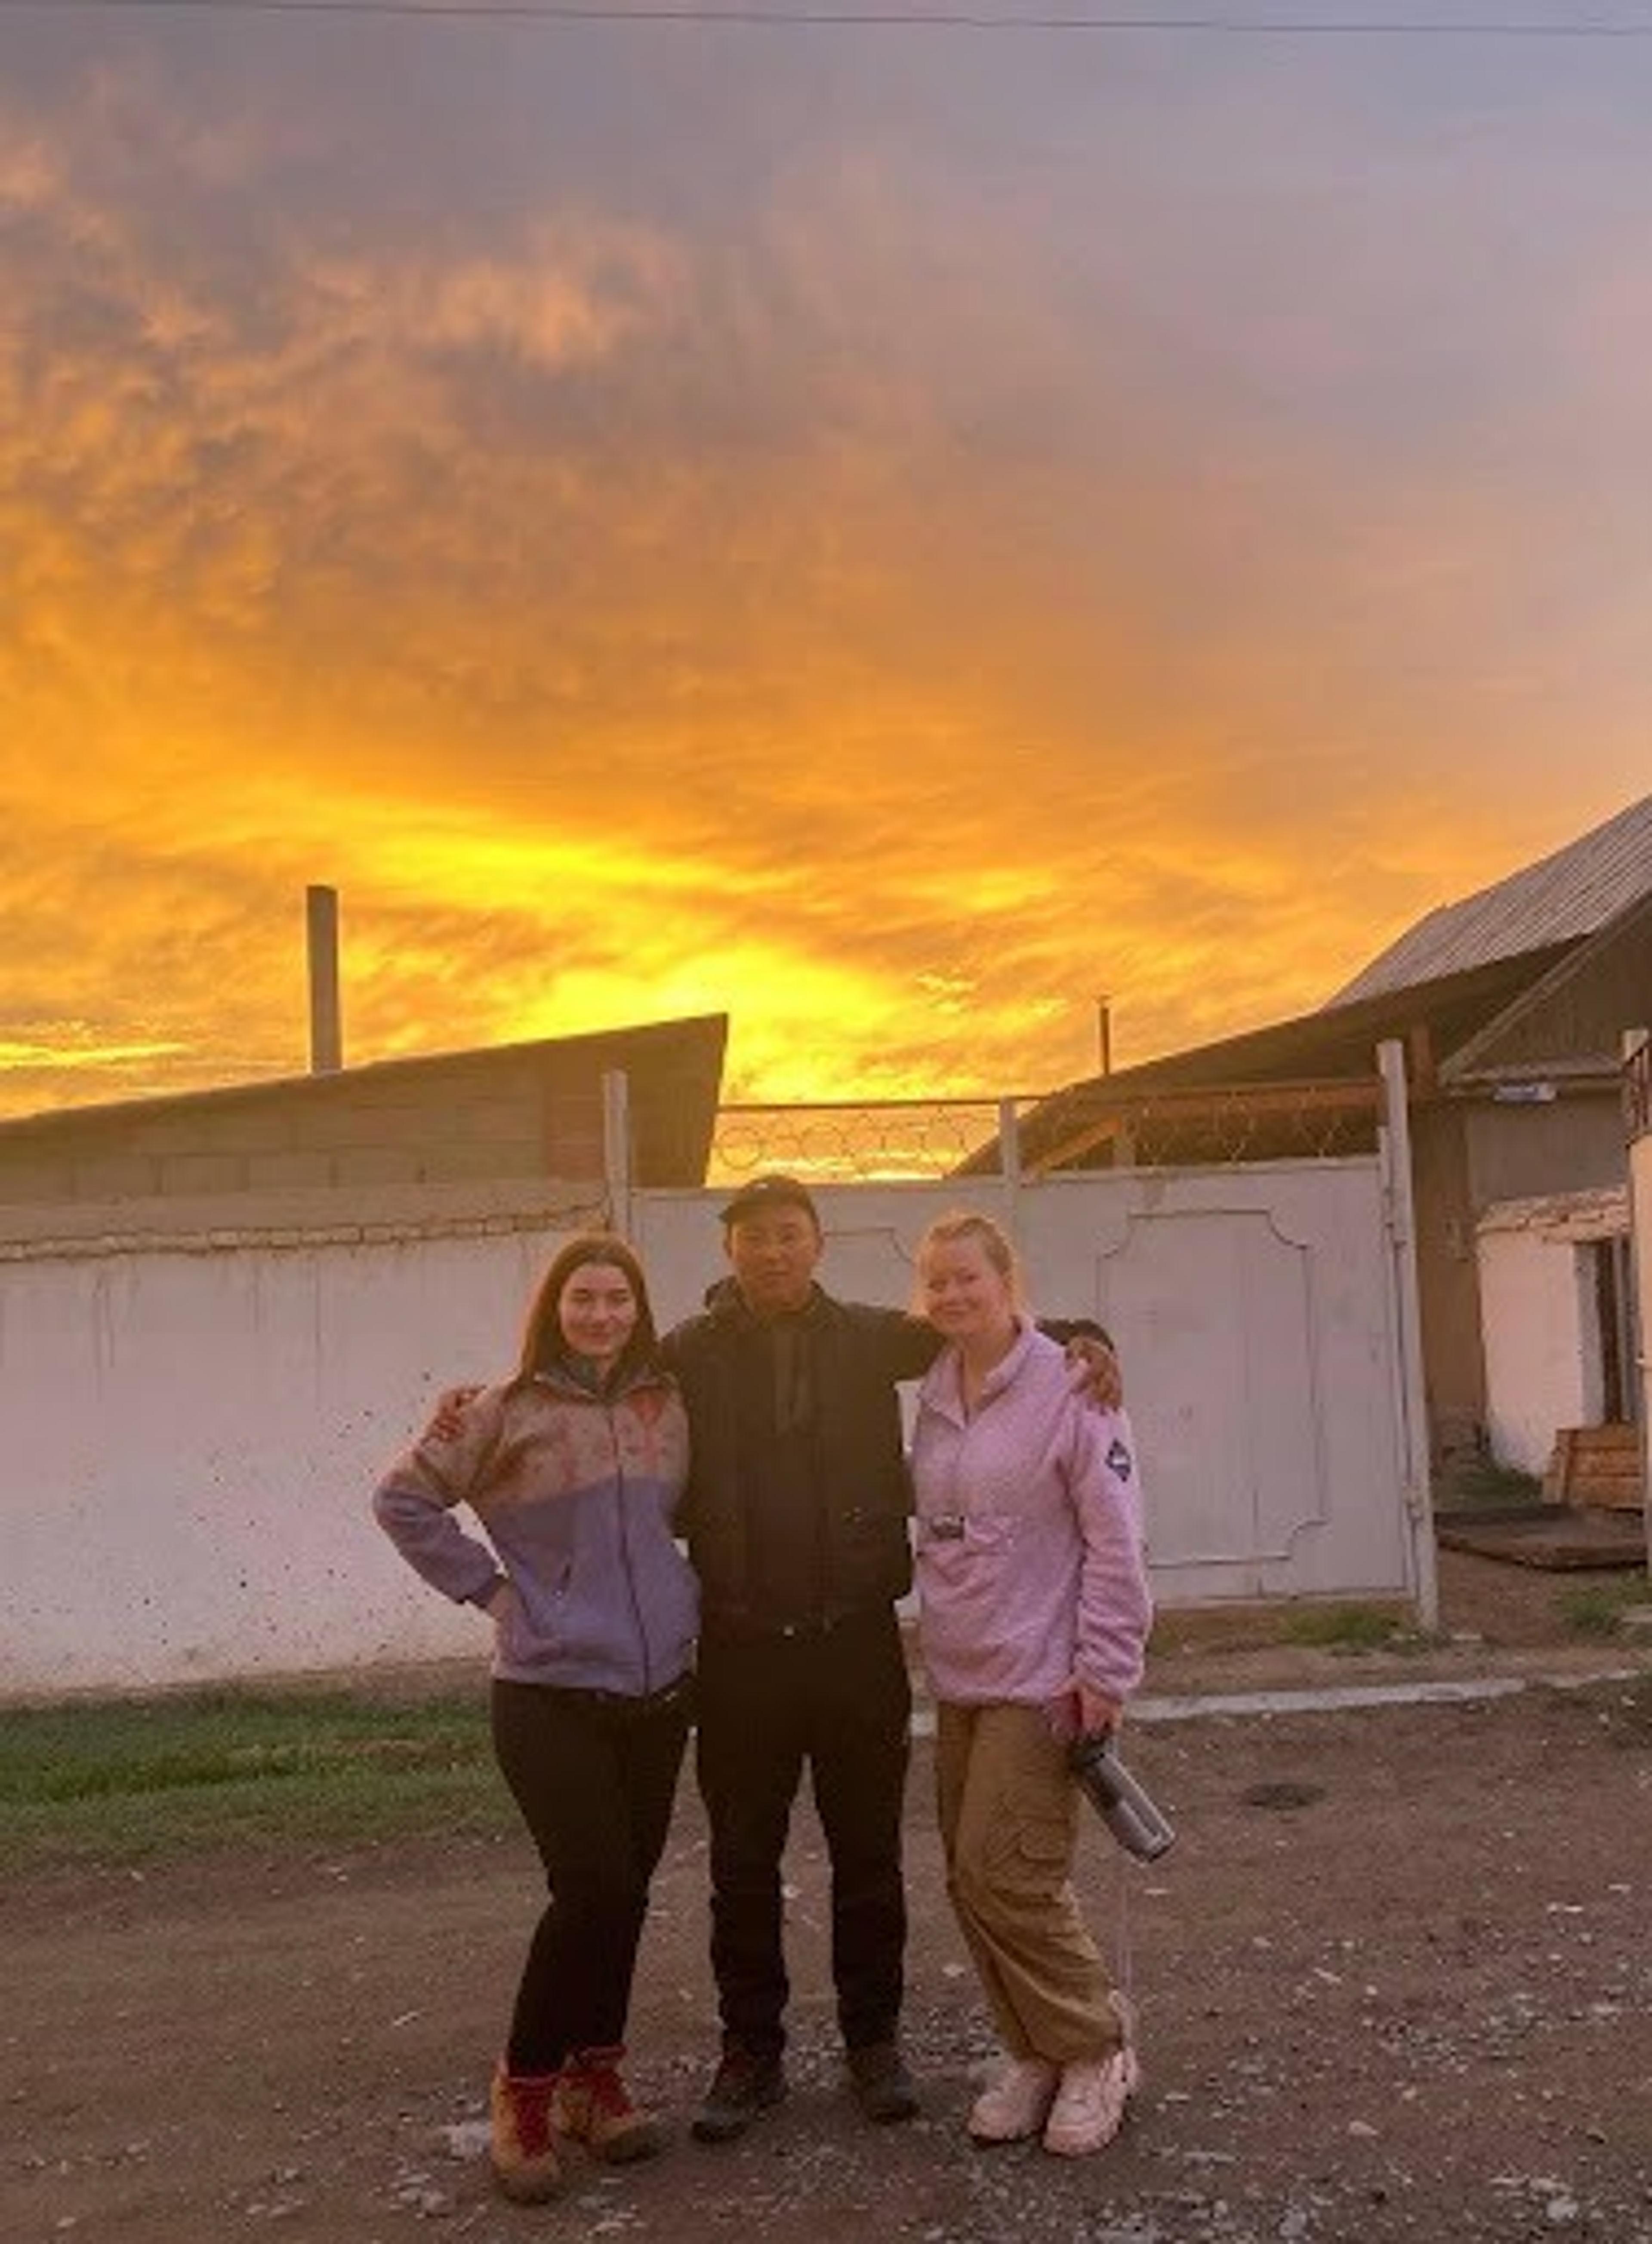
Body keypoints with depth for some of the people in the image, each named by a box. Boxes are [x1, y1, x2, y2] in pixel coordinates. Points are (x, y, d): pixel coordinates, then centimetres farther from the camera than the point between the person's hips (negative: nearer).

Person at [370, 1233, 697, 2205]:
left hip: (658, 1686, 5)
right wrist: (488, 1586, -5)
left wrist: (686, 1600, 6)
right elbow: (403, 1500, -2)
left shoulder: (667, 1405, 5)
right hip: (551, 1693, -5)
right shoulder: (507, 1412, -7)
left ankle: (594, 2075, 29)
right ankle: (526, 2087, 10)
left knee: (627, 1889, 11)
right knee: (594, 1887, -10)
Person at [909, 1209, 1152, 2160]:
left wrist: (1105, 1672, -15)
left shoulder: (1068, 1387, -13)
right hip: (960, 1680, 7)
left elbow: (1115, 1540, -14)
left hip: (1043, 1681, -7)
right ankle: (1040, 2056, 26)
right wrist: (939, 1639, 11)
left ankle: (1097, 2050, 13)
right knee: (973, 1878, 10)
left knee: (1004, 1874, -8)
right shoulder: (935, 1397, 7)